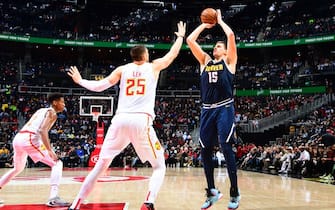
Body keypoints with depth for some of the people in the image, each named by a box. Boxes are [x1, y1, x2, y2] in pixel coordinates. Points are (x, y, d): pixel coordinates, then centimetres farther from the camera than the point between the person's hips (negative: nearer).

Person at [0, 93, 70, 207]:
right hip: (29, 140, -9)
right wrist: (50, 150, -18)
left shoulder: (41, 110, 27)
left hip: (18, 138, 9)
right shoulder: (52, 113, 3)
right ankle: (53, 198, -17)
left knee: (17, 168, 32)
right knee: (57, 163, -3)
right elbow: (42, 130, -14)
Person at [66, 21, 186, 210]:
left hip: (120, 120, 3)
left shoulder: (122, 69, 15)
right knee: (159, 166, 10)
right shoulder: (153, 67, 14)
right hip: (141, 121, -2)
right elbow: (173, 54, 28)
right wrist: (181, 36, 46)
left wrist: (80, 81, 29)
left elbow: (99, 86, 11)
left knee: (101, 165, 14)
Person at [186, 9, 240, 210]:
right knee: (205, 150, 5)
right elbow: (190, 40, 14)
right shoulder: (205, 61, 19)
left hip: (225, 109, -5)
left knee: (227, 148, -10)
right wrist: (204, 25, 20)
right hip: (207, 109, 5)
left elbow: (231, 35, -4)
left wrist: (220, 21, 11)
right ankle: (212, 192, 17)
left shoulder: (229, 61, 8)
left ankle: (235, 193, -1)